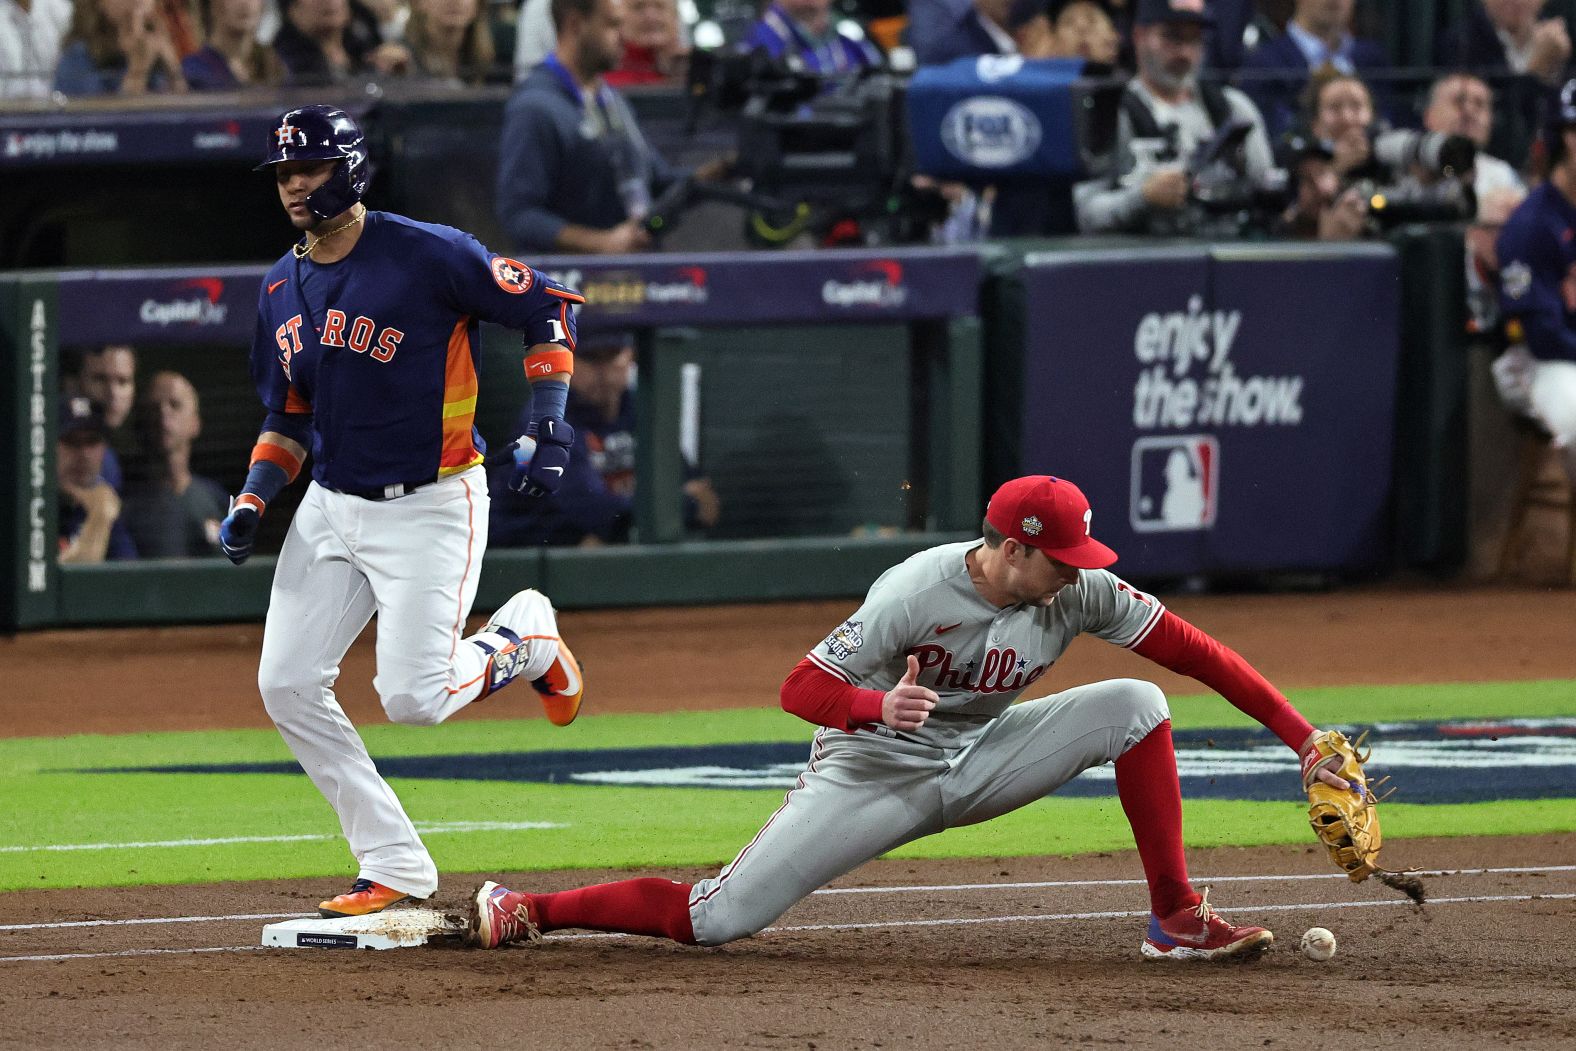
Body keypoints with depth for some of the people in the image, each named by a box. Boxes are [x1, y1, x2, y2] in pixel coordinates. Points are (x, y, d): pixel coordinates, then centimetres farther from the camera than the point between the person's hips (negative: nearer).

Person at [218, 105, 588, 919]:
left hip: (430, 507, -7)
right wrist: (253, 501, 2)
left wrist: (546, 428, -16)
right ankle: (396, 868, 6)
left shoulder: (428, 256, -14)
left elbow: (549, 308, -8)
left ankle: (524, 638, 18)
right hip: (331, 508, 7)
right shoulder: (282, 288, 7)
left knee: (411, 698, -16)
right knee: (287, 686, -3)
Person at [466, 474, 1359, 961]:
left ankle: (1177, 920, -9)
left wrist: (1302, 736, -19)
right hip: (876, 774, -5)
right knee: (717, 921, -17)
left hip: (982, 758, 5)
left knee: (1135, 705, -15)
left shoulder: (1081, 590, -15)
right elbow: (801, 688, -27)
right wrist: (880, 707, -47)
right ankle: (525, 914, 0)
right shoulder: (915, 595, -28)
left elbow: (1196, 653, -14)